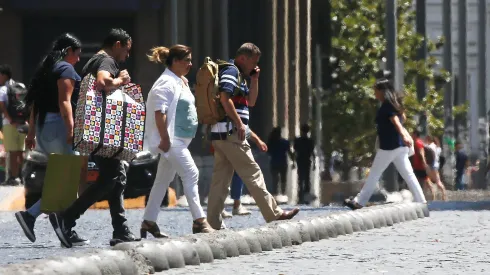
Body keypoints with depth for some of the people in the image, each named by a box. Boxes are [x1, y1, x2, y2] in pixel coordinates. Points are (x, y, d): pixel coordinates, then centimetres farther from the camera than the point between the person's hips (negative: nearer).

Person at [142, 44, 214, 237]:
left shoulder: (181, 82, 18)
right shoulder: (166, 83, -13)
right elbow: (159, 113, -21)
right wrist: (164, 139, -24)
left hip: (179, 140, 10)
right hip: (171, 140, -10)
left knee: (163, 180, 12)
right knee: (191, 174, -13)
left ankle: (149, 221, 17)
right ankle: (199, 221, -13)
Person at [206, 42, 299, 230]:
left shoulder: (239, 75, 24)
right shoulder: (231, 71, -7)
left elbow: (251, 102, 28)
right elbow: (225, 98, -21)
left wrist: (254, 80, 16)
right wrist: (239, 124, -20)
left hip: (220, 136, 10)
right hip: (230, 133, -10)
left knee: (220, 179, 5)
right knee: (252, 174, -7)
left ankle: (213, 224, 1)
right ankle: (274, 215, -6)